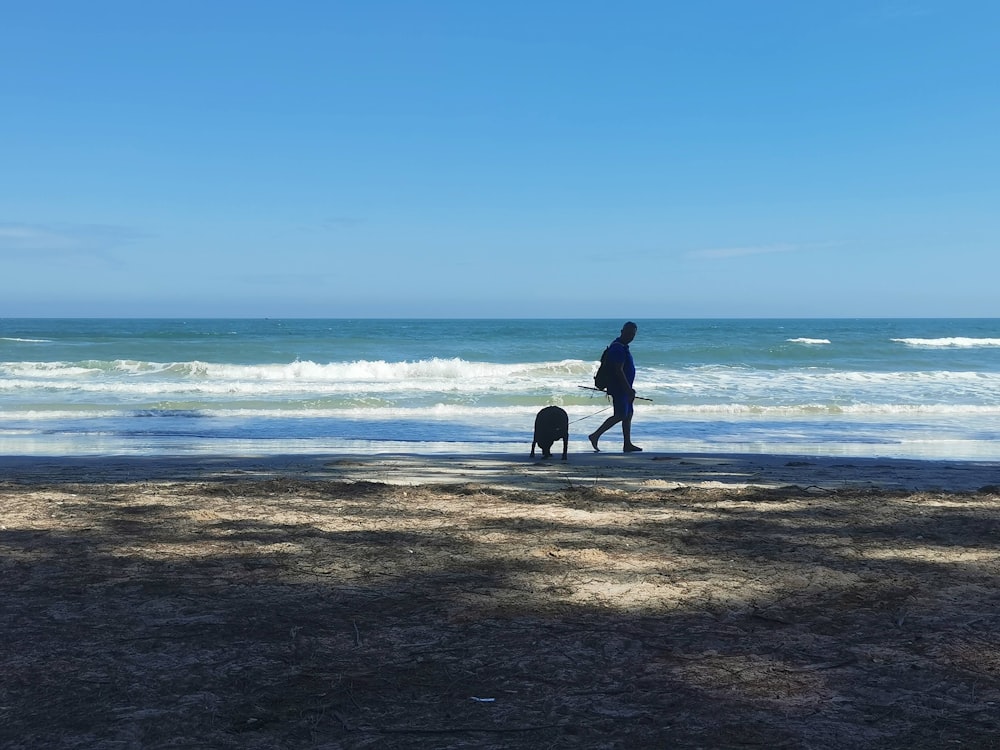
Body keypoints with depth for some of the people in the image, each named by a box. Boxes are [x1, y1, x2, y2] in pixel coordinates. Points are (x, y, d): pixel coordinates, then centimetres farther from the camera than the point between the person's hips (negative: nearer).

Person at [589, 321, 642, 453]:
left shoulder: (622, 347, 15)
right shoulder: (618, 348, -18)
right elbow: (619, 371, -23)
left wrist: (629, 389, 24)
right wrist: (629, 389, -23)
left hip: (624, 388, 10)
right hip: (619, 388, -10)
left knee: (628, 415, 10)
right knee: (620, 416, -10)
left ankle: (627, 444, 13)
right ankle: (595, 436, -6)